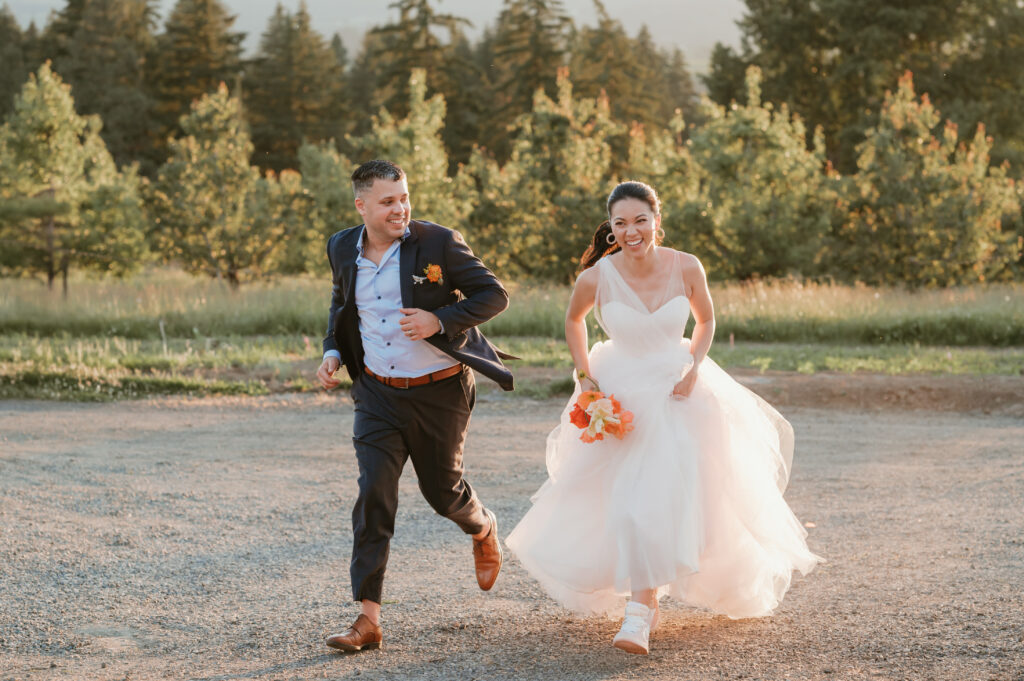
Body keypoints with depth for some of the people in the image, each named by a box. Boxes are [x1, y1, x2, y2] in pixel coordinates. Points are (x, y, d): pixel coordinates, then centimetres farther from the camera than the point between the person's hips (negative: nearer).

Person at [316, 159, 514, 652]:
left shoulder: (438, 243, -13)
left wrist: (440, 320, -23)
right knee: (374, 497, -9)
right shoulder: (343, 249, 1)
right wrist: (333, 353, 3)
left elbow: (494, 295, -9)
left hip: (439, 392, -2)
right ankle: (368, 619, -8)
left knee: (442, 491, 13)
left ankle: (483, 529, 51)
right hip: (378, 394, 2)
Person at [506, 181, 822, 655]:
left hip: (677, 393, 0)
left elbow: (706, 319, 7)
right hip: (621, 397, 0)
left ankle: (640, 614, -1)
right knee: (631, 503, 0)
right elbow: (573, 320, 8)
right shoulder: (596, 278, -15)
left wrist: (694, 367, -8)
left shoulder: (686, 268, -13)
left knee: (662, 496, -8)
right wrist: (584, 377, -1)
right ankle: (643, 606, 18)